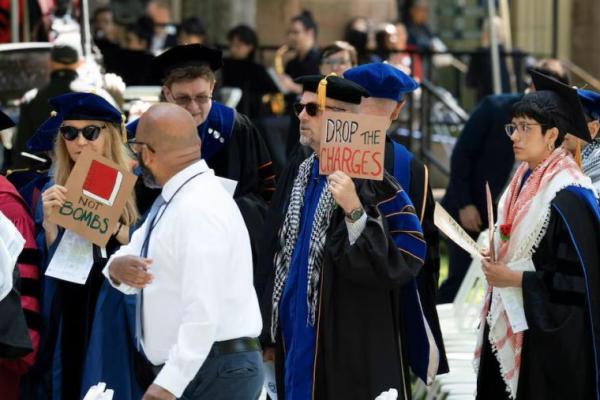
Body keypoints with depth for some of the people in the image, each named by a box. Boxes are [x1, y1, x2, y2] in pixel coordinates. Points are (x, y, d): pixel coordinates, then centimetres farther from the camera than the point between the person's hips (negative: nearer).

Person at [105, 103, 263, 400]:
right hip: (183, 367, 9)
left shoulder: (200, 209, -19)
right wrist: (119, 268, -11)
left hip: (216, 374, -9)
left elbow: (203, 312, -24)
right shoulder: (172, 199, 13)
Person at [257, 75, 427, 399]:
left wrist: (355, 212, -30)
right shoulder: (296, 175, 9)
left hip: (350, 351, -7)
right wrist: (270, 334, 13)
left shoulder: (370, 180, -13)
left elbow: (407, 258, -21)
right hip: (297, 342, 7)